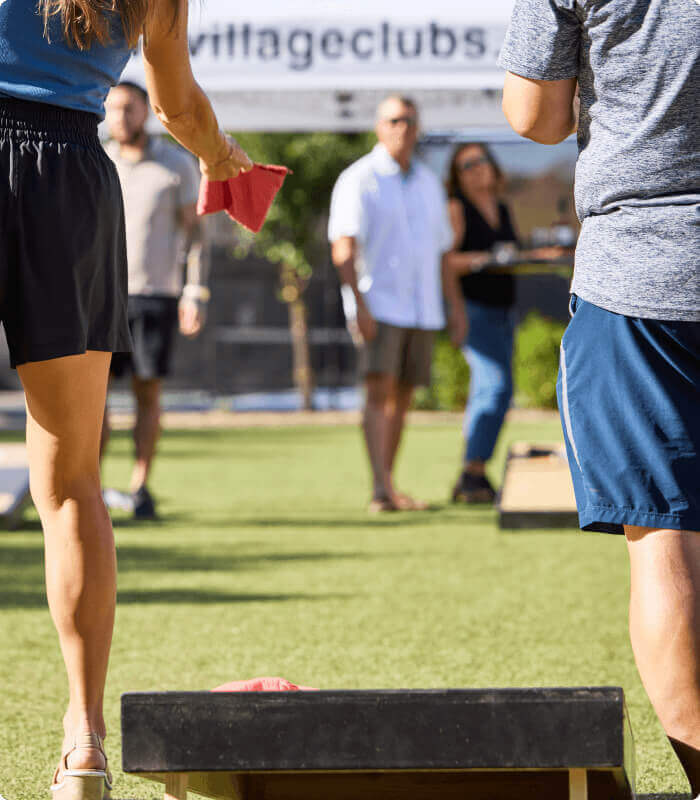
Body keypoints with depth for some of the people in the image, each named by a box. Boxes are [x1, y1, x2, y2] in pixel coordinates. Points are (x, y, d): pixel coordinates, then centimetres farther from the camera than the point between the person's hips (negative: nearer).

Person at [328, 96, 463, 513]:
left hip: (422, 307, 6)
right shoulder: (360, 179, -3)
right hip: (378, 303, -6)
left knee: (402, 396, 7)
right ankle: (381, 489, -23)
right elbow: (343, 247, -11)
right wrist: (359, 304, -21)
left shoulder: (429, 183, 16)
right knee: (379, 389, -16)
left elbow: (441, 250, 22)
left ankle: (388, 487, 13)